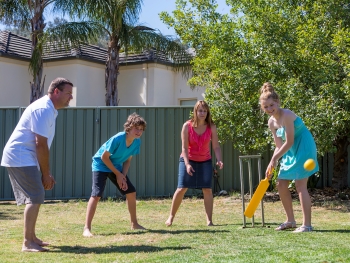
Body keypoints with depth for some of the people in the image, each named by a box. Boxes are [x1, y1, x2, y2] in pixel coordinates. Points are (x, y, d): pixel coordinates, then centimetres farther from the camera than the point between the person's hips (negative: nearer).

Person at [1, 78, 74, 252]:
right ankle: (27, 243, -11)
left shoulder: (49, 110, 15)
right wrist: (46, 174, -14)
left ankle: (32, 238, 24)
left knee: (34, 197, 15)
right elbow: (40, 145, -20)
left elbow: (43, 145, 17)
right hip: (20, 158, -10)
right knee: (35, 197, -12)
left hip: (23, 159, 10)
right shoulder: (43, 109, -17)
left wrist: (46, 173, 15)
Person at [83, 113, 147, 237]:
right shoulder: (118, 138, -30)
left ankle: (134, 223, 21)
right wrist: (118, 174, -17)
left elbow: (127, 161, 1)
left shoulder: (137, 142, -10)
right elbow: (104, 157, -22)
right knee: (96, 195, -20)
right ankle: (87, 229, -19)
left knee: (131, 192, 6)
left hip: (116, 166, 7)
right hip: (101, 165, -7)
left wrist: (123, 176, -13)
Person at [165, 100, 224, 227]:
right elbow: (184, 147, -15)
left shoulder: (211, 127, -9)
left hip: (205, 161, 2)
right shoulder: (187, 126, -14)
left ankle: (209, 220, -1)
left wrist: (219, 160, -27)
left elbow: (216, 146, -10)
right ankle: (171, 217, 8)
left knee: (207, 189, -7)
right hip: (188, 160, -2)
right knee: (181, 188, -7)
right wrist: (187, 164, -25)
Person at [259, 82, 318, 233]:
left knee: (300, 185, -12)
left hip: (303, 148, -9)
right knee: (281, 184, 10)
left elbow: (289, 142, -22)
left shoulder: (287, 115, -22)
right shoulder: (272, 122, 4)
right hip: (290, 151, 9)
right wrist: (272, 164, -1)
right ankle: (290, 220, 22)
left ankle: (307, 224, -7)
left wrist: (274, 159, -16)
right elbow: (279, 146, 9)